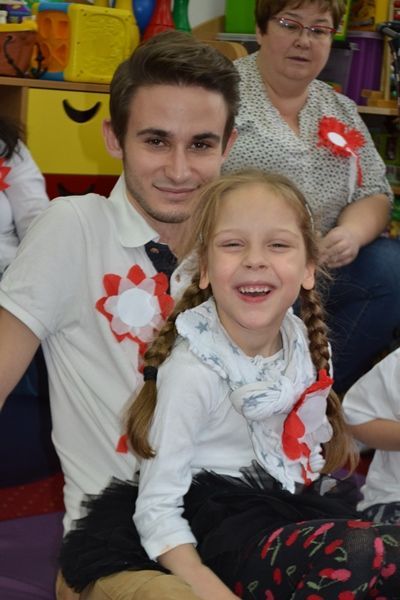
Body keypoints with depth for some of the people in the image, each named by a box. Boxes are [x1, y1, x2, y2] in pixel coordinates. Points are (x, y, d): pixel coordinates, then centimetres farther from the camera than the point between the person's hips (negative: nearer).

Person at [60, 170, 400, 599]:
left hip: (296, 512, 6)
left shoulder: (304, 341, 3)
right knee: (357, 554, -31)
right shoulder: (193, 371, -16)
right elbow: (156, 508, -15)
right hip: (225, 528, -6)